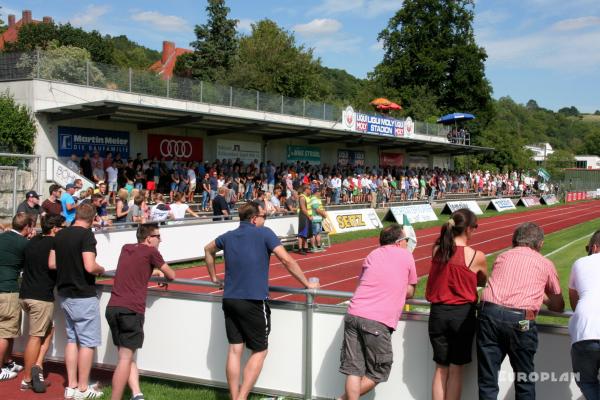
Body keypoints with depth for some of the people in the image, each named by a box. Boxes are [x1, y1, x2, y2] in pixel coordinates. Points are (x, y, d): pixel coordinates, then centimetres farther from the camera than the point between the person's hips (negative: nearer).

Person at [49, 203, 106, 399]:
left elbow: (51, 264, 10)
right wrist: (101, 269, -4)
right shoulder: (86, 235, -16)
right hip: (83, 295, -8)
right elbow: (90, 266, -24)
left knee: (72, 339, 14)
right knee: (88, 341, 2)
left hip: (64, 294, 8)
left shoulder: (60, 235, 6)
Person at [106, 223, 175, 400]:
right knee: (125, 359, -4)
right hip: (131, 310, -6)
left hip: (112, 307, 6)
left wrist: (153, 272, 43)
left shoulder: (126, 249, 19)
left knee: (127, 356, 13)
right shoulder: (151, 252, 1)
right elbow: (171, 275, 10)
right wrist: (162, 272, 31)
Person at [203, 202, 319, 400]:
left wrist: (213, 277, 40)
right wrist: (307, 284, -2)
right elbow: (287, 260, -10)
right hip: (254, 302, -6)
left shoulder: (228, 236, 13)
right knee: (259, 351, 5)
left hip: (229, 300, 6)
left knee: (234, 350, 9)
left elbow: (208, 250, 31)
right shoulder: (264, 233, -5)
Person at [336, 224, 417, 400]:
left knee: (353, 369, 9)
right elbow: (410, 292, 14)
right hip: (378, 322, -5)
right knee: (379, 371, 11)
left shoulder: (372, 255, 20)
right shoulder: (406, 255, 9)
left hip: (354, 314, 5)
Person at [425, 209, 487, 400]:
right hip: (462, 314, -3)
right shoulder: (476, 257, -12)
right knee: (456, 369, 9)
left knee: (441, 368, 14)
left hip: (438, 313, 3)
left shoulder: (437, 249, -3)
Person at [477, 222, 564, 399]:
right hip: (520, 320, -2)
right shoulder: (546, 264, 15)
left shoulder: (502, 257, 21)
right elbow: (559, 306, 24)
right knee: (525, 380, 16)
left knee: (487, 380, 9)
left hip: (489, 313, 2)